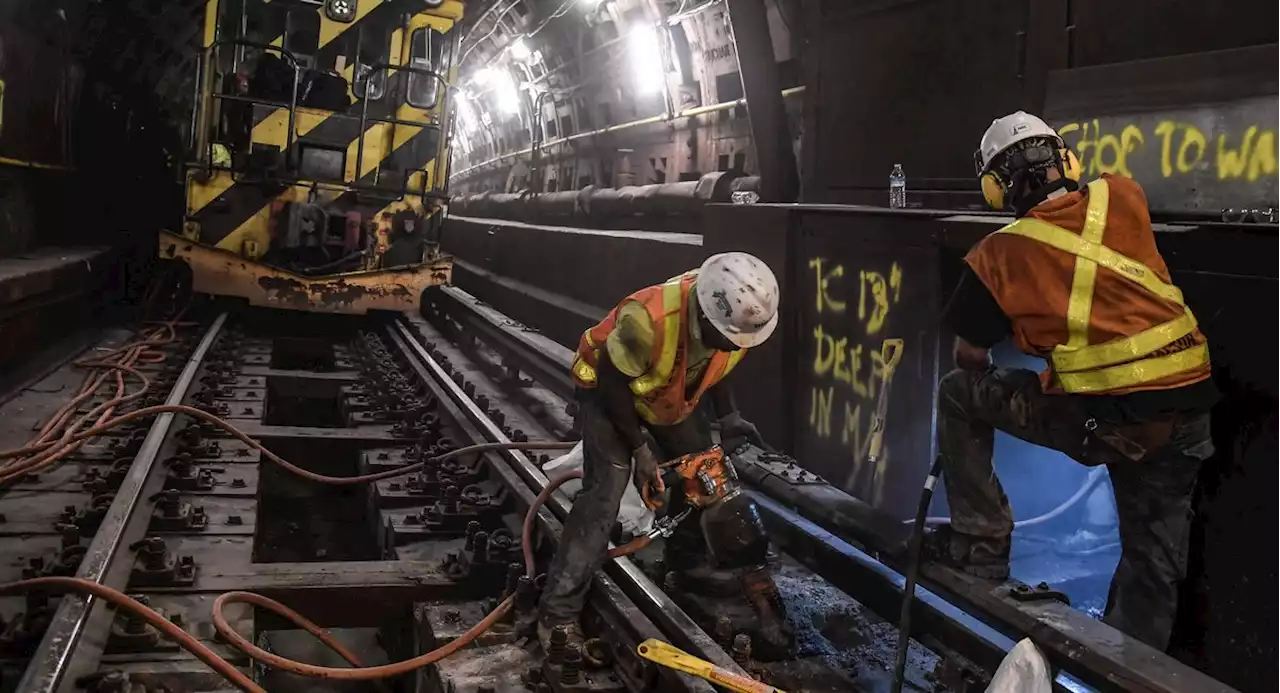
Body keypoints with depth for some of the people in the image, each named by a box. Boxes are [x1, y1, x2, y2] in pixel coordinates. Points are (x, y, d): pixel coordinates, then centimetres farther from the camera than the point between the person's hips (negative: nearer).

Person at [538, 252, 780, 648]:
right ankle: (558, 612, -16)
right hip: (607, 386, -7)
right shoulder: (647, 319, -44)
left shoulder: (739, 316, -23)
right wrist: (639, 449, -21)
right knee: (607, 487, -19)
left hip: (671, 393, 7)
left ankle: (689, 568, 35)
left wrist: (729, 416, -9)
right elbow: (613, 382, -27)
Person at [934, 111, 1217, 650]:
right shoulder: (1123, 197, 7)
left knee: (959, 395, 17)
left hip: (1098, 422, -4)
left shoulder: (998, 255, -1)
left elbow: (970, 359, 8)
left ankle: (981, 544, 19)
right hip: (1186, 413, 5)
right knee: (1154, 560, 20)